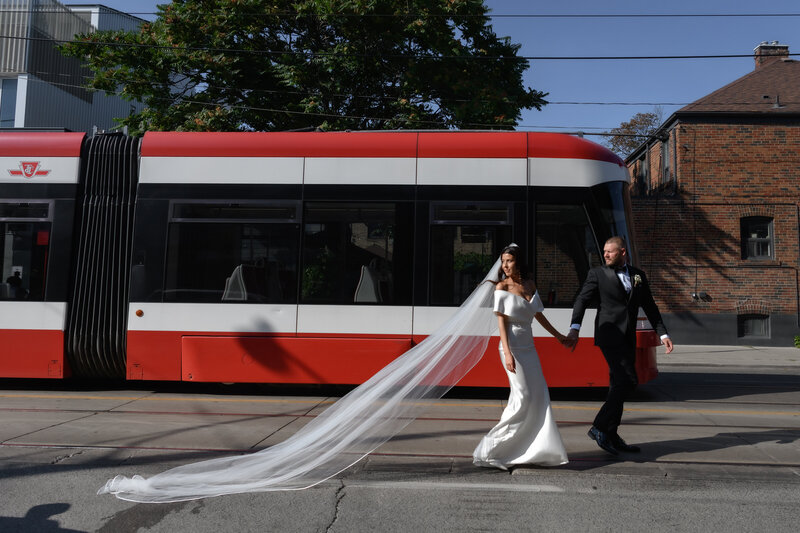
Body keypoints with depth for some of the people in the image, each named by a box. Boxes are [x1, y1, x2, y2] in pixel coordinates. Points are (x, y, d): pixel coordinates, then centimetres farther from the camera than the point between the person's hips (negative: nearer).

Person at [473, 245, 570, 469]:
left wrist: (557, 335, 29)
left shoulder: (529, 284, 10)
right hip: (513, 345, -7)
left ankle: (537, 450, 18)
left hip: (528, 347, 7)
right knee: (523, 396, -9)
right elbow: (502, 321, -11)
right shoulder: (502, 287, -7)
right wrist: (507, 353, -19)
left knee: (538, 395, 7)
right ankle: (492, 448, -3)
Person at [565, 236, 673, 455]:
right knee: (628, 381, -16)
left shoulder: (638, 275, 14)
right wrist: (574, 328, -22)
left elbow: (650, 306, 17)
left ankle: (610, 436, 16)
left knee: (619, 385, 8)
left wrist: (663, 333, 9)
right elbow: (582, 300, -7)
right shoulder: (597, 274, 1)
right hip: (609, 335, -6)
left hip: (628, 338, 6)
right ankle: (599, 427, -10)